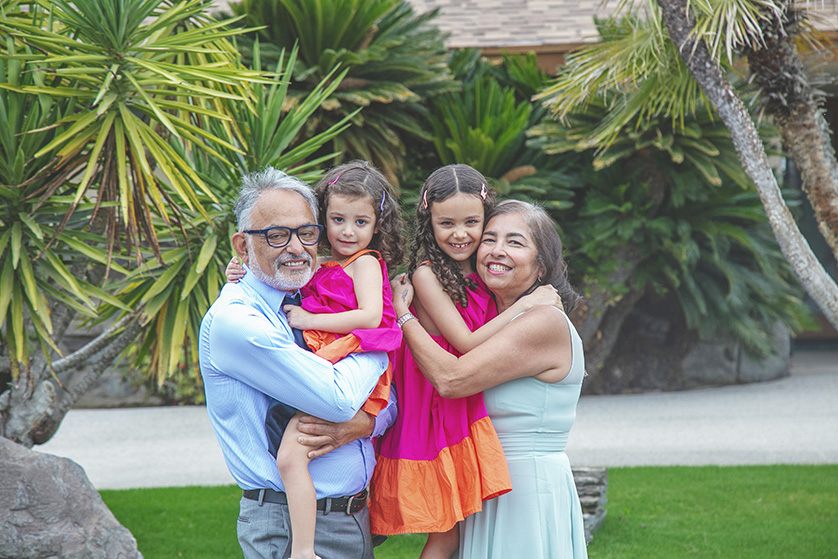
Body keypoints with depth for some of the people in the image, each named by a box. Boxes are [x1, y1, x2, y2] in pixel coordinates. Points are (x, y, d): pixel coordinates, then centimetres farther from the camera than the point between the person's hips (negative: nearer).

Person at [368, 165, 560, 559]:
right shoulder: (426, 273, -13)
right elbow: (466, 343, -18)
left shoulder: (480, 275, 8)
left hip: (469, 410, 7)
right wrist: (525, 305, -15)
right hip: (438, 411, -7)